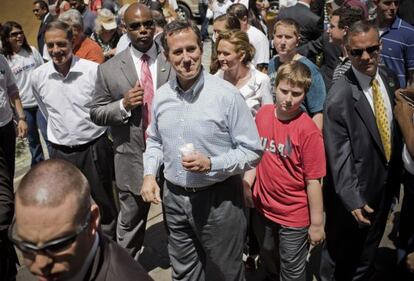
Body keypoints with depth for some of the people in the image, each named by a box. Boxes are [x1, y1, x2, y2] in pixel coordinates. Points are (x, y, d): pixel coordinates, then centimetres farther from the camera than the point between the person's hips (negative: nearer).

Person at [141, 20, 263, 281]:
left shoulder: (227, 94, -16)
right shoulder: (161, 96, 1)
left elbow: (252, 151, -12)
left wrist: (211, 164, -24)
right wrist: (150, 174, 0)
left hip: (219, 198, -4)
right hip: (174, 197, 5)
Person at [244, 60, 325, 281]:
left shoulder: (308, 130, -21)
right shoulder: (263, 113, -5)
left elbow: (313, 181, -18)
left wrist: (317, 224, -13)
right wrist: (247, 181, -6)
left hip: (294, 217, -5)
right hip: (262, 208, 5)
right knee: (269, 263, 28)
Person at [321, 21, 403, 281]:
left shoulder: (391, 79, -2)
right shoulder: (340, 96, -23)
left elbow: (396, 130, 7)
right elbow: (338, 154, -24)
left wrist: (395, 176, 9)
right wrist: (351, 198, -28)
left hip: (385, 186, 6)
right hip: (354, 191, -6)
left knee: (368, 253, 26)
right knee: (340, 253, 17)